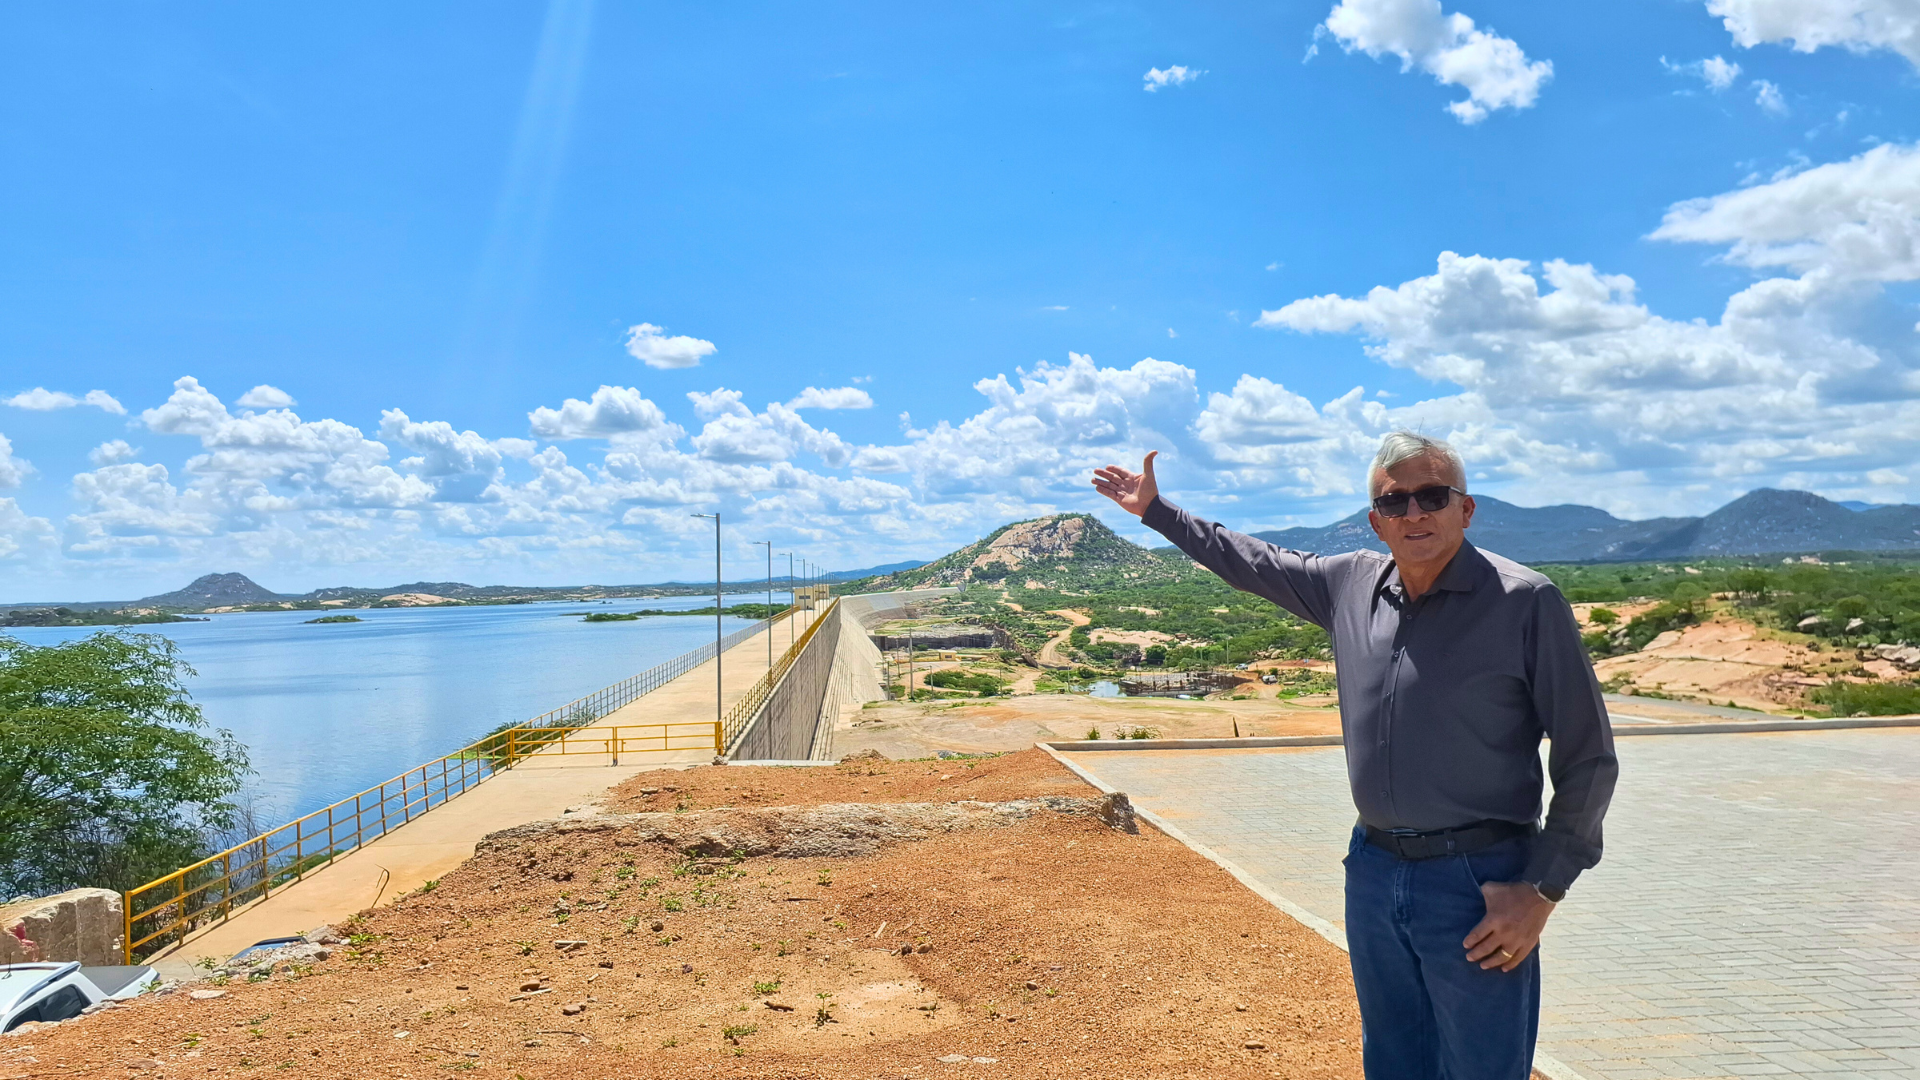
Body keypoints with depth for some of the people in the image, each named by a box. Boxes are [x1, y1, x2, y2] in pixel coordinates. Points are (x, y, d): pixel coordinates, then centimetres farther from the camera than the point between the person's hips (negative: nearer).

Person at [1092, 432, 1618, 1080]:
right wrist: (1156, 509, 26)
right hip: (1373, 873, 5)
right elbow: (1251, 562, 21)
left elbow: (1588, 760, -7)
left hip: (1480, 886, -5)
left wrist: (1542, 890, -11)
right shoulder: (1352, 583, 5)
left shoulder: (1526, 602, -10)